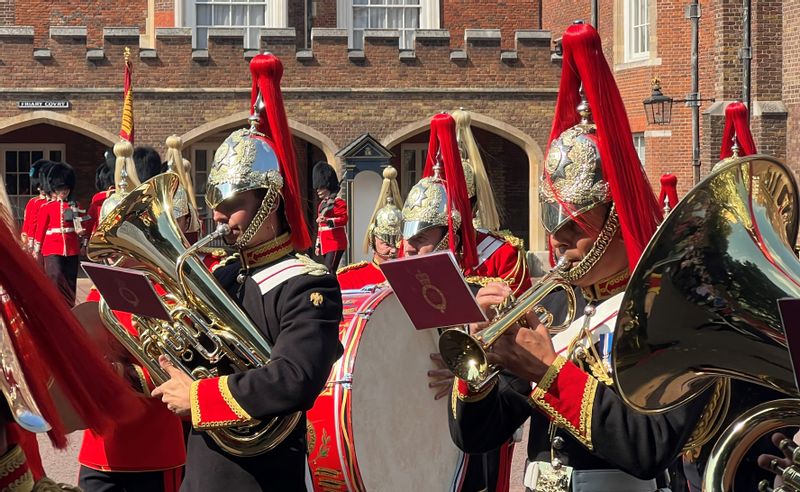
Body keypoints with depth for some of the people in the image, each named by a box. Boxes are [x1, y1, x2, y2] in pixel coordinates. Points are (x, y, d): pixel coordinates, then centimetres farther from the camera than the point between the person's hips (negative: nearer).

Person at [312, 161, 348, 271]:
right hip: (325, 245, 9)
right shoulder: (322, 204, 20)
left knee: (329, 271, -18)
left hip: (335, 244, -9)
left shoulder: (338, 202, -6)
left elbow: (343, 219, -19)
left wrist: (328, 220, -35)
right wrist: (318, 245, 23)